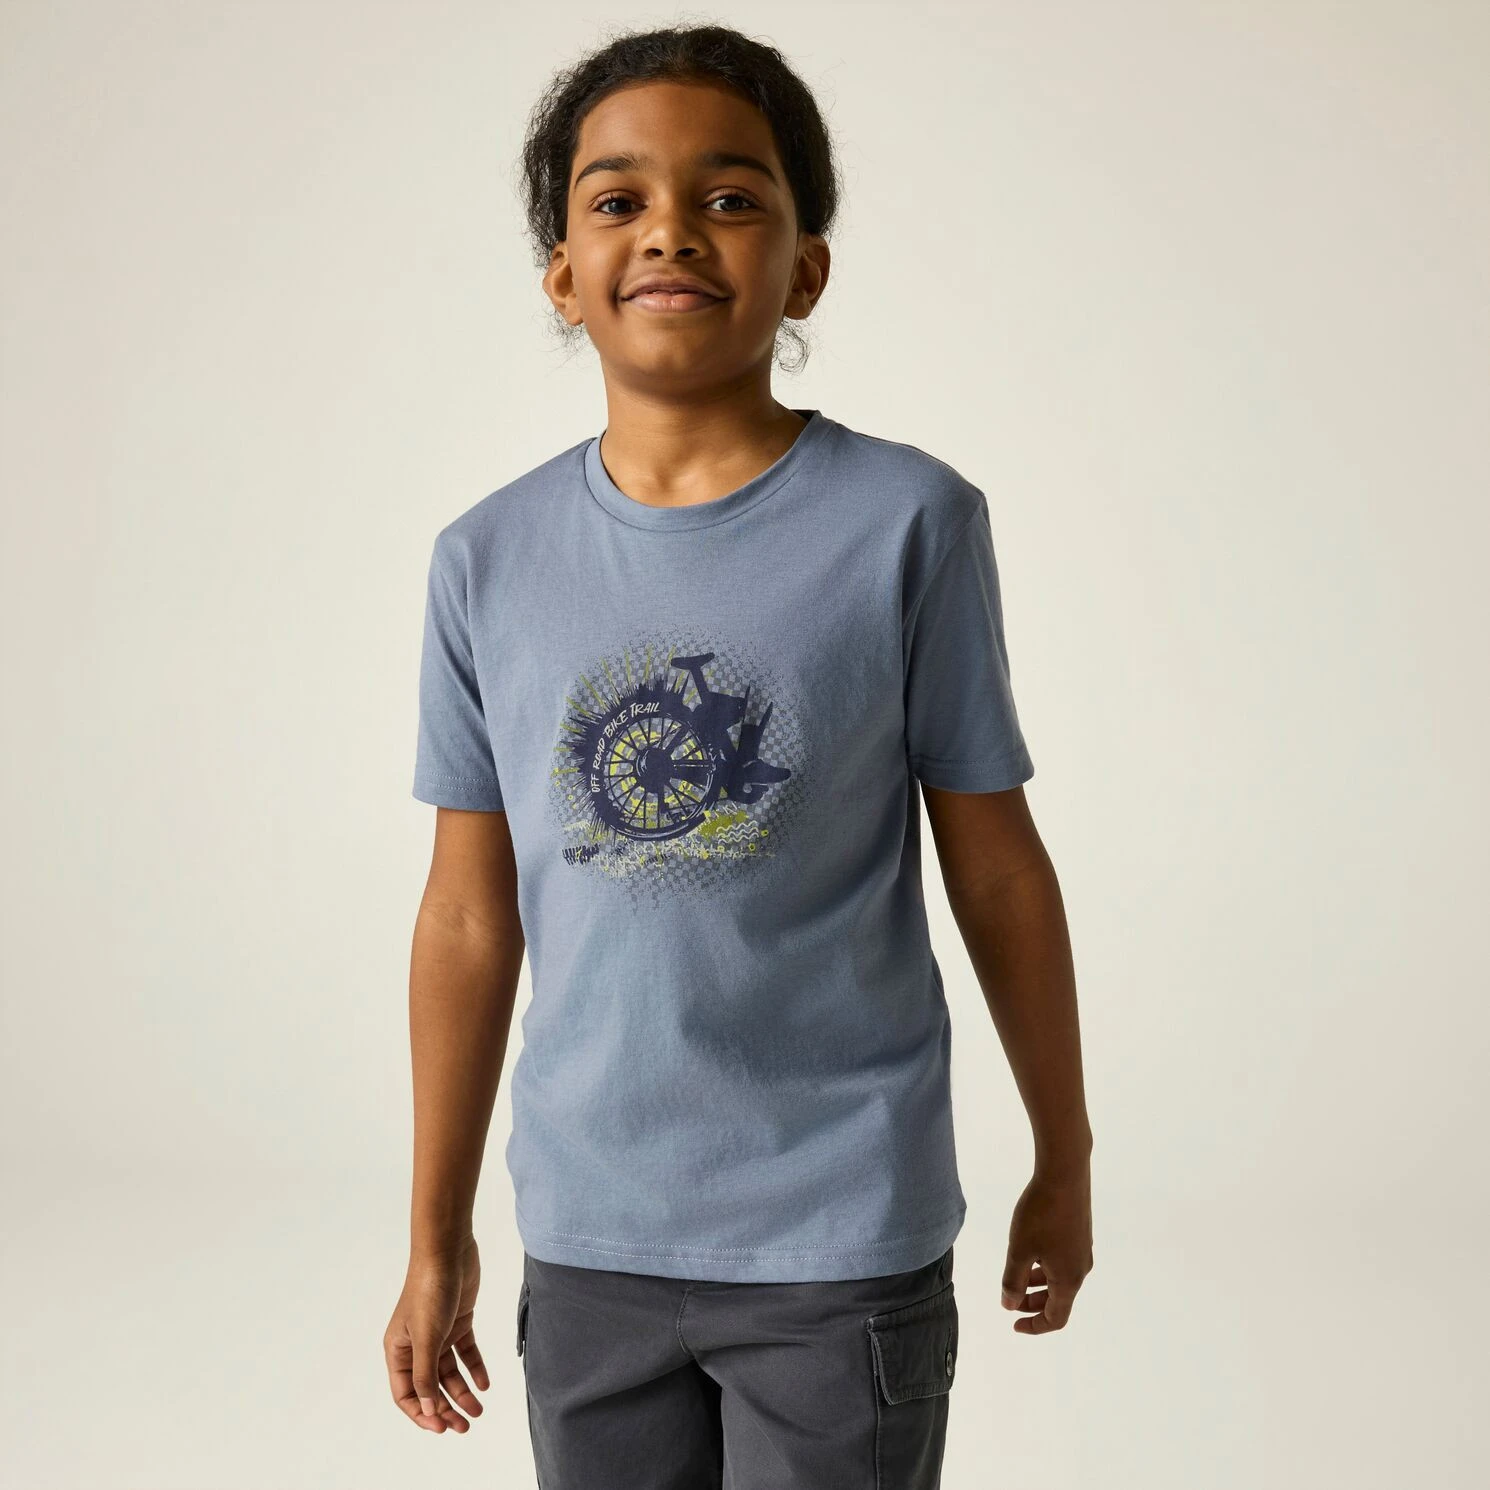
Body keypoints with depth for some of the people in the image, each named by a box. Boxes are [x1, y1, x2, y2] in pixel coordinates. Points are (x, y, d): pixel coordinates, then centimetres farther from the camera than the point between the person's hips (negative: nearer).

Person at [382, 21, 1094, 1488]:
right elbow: (471, 918, 4)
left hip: (844, 1245, -2)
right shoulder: (488, 559, -1)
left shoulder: (909, 523, -8)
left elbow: (998, 871, -1)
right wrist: (437, 1240, 10)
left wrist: (1064, 1164, 8)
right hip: (585, 1246, 3)